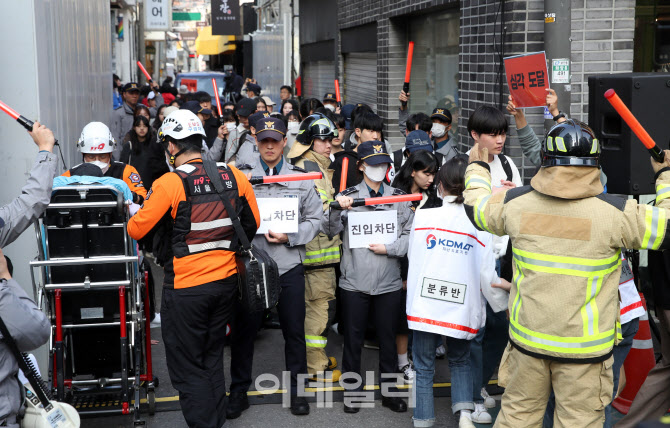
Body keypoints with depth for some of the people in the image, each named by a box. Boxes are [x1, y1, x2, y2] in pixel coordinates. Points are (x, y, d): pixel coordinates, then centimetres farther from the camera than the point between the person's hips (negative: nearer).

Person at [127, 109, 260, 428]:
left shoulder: (171, 183, -15)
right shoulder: (233, 175, -1)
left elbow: (136, 230, -10)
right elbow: (253, 223, 10)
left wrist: (133, 214, 12)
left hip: (186, 287, -6)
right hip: (226, 281, 6)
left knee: (187, 368, 7)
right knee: (212, 359, 21)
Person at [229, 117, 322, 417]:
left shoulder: (301, 177, 7)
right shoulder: (241, 175, 2)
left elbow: (314, 219, 4)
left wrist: (289, 237, -10)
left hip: (289, 264, 1)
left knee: (294, 330, 9)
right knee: (244, 329, 7)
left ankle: (296, 390, 26)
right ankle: (239, 391, 23)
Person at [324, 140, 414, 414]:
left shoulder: (399, 197, 7)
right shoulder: (348, 195, 1)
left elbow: (410, 233, 3)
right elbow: (329, 230, -10)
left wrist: (389, 249, -12)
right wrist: (337, 209, -29)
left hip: (389, 282, 1)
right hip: (354, 281, -1)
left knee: (388, 339, 11)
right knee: (353, 339, 8)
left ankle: (389, 391, 25)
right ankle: (353, 390, 23)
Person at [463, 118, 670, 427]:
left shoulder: (515, 204, -7)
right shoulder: (614, 213, -17)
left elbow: (476, 205, 13)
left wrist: (477, 168, 33)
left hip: (528, 338, 3)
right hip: (584, 349, -3)